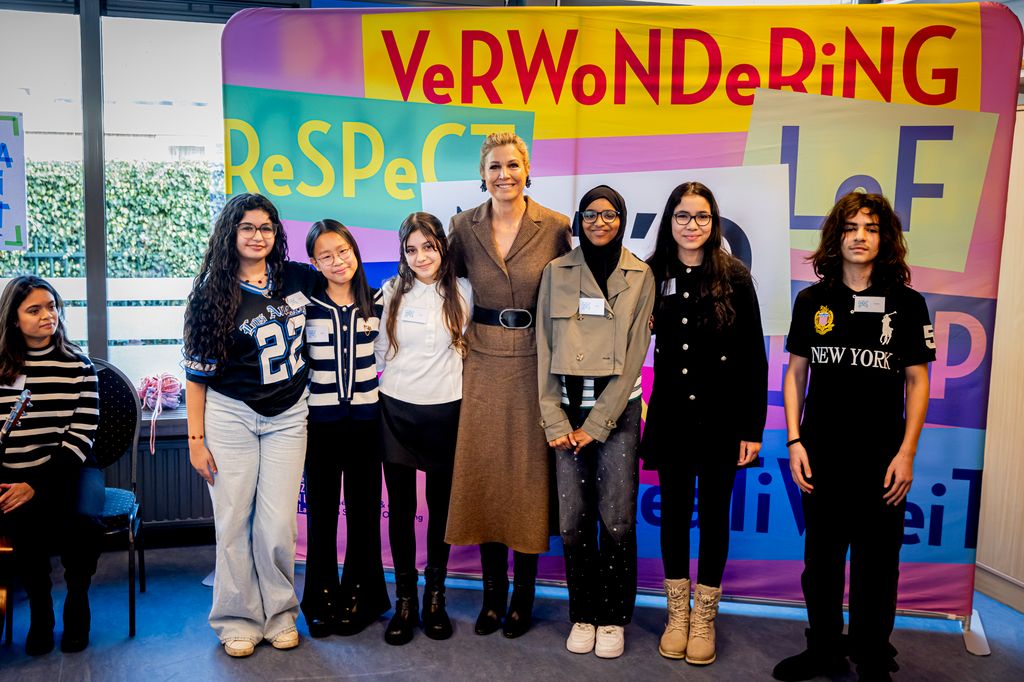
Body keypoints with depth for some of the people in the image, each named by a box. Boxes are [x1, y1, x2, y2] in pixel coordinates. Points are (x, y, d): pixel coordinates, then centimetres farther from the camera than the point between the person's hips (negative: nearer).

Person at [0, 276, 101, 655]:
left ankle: (77, 602, 0)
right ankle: (39, 609, -1)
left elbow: (81, 436, -3)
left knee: (80, 520, -31)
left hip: (67, 470, -1)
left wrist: (36, 485, -15)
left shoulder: (78, 365, 3)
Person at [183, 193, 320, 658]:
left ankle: (279, 615, 19)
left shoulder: (297, 278, 2)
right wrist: (195, 439, -6)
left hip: (288, 417, 1)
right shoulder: (213, 293, -3)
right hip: (231, 416, -1)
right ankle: (238, 620, 19)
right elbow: (196, 371, -3)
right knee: (234, 523, 2)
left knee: (278, 524, 0)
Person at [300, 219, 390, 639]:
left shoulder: (376, 302, 3)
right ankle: (321, 599, 20)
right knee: (321, 509, 6)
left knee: (363, 508, 6)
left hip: (365, 418, 1)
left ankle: (359, 596, 21)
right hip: (320, 419, -1)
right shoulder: (305, 305, -2)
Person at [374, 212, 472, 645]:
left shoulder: (462, 292, -1)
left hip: (445, 410, 0)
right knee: (401, 507, 5)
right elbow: (380, 350, 10)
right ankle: (404, 600, 18)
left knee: (441, 505, 8)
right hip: (397, 410, 1)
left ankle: (435, 596, 23)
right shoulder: (392, 292, 2)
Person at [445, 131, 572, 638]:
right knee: (483, 468, 6)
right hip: (482, 362, 2)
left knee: (527, 471, 4)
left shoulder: (555, 227, -3)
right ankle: (492, 592, 23)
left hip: (532, 362, -2)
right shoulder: (463, 226, 3)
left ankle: (523, 596, 21)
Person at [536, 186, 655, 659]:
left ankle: (613, 618, 19)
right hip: (566, 408, 1)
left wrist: (596, 424, -7)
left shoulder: (640, 276, 1)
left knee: (616, 521, 1)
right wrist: (554, 421, -3)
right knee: (573, 522, 4)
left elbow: (634, 355, -3)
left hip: (617, 408, -1)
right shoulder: (556, 273, 5)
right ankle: (582, 615, 22)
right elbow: (545, 349, 3)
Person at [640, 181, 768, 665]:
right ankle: (677, 613, 28)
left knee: (714, 512, 9)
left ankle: (704, 616, 26)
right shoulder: (653, 275, 0)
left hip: (721, 417, -1)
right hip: (671, 416, 2)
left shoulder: (735, 277, -5)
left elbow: (753, 357, -5)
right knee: (674, 510, 10)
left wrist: (753, 427, -7)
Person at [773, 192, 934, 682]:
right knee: (820, 558, 13)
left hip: (881, 457, -1)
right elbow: (795, 373, 6)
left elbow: (917, 381, 0)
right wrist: (794, 440, -1)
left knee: (876, 563, 9)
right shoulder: (812, 301, 3)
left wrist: (906, 452, -6)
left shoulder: (907, 304, -1)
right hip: (821, 455, 2)